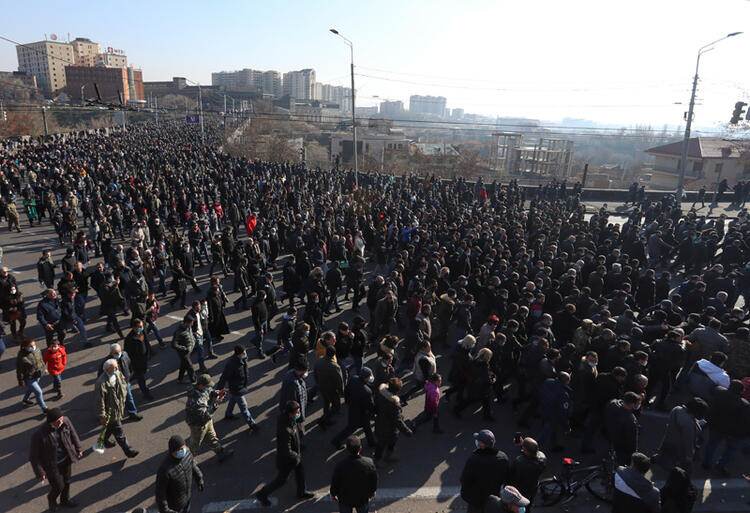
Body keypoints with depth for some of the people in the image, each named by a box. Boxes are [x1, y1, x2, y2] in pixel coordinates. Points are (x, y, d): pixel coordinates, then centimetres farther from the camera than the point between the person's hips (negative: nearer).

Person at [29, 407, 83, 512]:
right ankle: (52, 499, 49)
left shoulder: (65, 421, -22)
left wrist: (78, 449, 10)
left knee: (67, 482, 25)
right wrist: (40, 473, -14)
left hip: (66, 460, 5)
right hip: (52, 465, -4)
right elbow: (33, 456, -20)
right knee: (59, 486, 14)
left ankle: (65, 500, 53)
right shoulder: (39, 435, -34)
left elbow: (73, 434, 0)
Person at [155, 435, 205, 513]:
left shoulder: (186, 452, -21)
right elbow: (160, 491, -26)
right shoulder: (165, 469, -40)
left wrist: (199, 479, 12)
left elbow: (192, 464, 1)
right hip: (174, 502, -5)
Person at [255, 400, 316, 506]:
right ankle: (262, 494, 38)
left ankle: (302, 493, 48)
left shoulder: (284, 417, -16)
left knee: (300, 473, 25)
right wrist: (297, 456, -16)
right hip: (286, 459, -8)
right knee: (281, 480, 16)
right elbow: (287, 451, -35)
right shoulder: (285, 431, -43)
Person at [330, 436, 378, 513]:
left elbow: (335, 482, -15)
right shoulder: (369, 463, -27)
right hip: (363, 498, 1)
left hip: (345, 499, -1)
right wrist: (372, 491, 12)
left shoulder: (340, 466, -32)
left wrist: (333, 494, 6)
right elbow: (374, 480, -8)